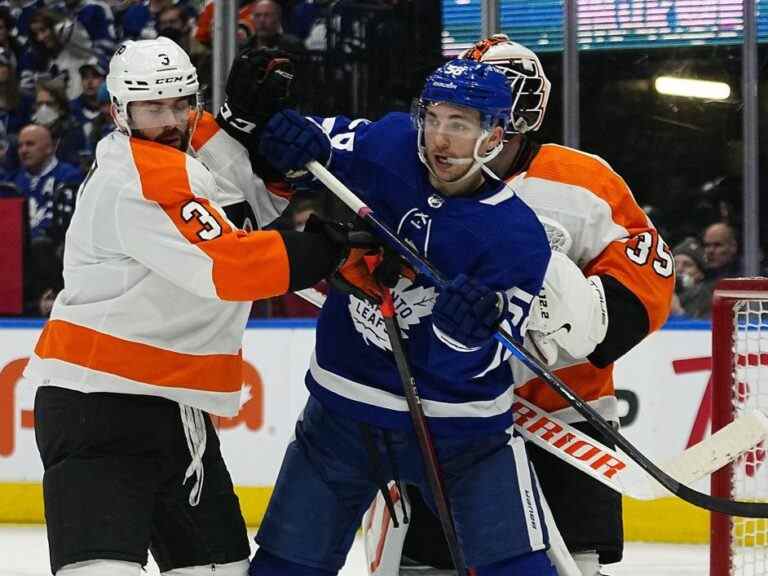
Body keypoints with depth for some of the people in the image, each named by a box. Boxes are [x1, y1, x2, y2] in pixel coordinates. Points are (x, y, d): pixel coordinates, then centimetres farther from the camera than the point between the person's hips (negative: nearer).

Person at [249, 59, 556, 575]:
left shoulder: (518, 235, -18)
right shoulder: (385, 146, -10)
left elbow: (474, 362, -19)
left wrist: (470, 328, -41)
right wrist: (297, 146, -16)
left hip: (457, 426, -3)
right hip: (343, 408, 3)